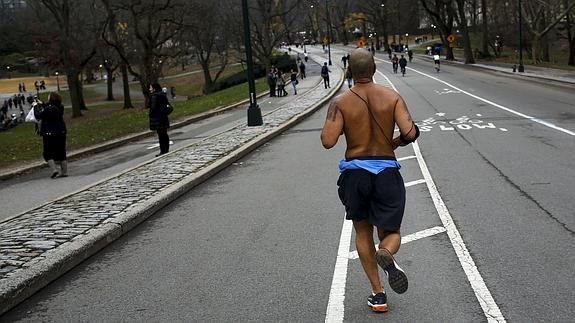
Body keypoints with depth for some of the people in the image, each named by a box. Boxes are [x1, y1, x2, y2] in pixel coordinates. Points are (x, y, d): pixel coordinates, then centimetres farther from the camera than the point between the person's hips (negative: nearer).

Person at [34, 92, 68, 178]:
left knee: (48, 153, 5)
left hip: (49, 134, -6)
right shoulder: (60, 107, 1)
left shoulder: (48, 109, -21)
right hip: (61, 132, 6)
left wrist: (36, 106, 4)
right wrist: (41, 104, 25)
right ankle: (64, 171, 14)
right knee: (61, 152, 12)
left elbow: (38, 115, -10)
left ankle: (54, 169, -9)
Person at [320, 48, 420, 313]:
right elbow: (410, 133, -13)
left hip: (355, 172, 0)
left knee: (363, 232, 19)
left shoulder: (340, 103, -6)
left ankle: (378, 294, 16)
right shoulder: (392, 97, -3)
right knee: (391, 233, 14)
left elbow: (328, 141, -16)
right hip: (386, 172, 0)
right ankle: (386, 255, -24)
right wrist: (395, 142, 9)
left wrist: (327, 127, 7)